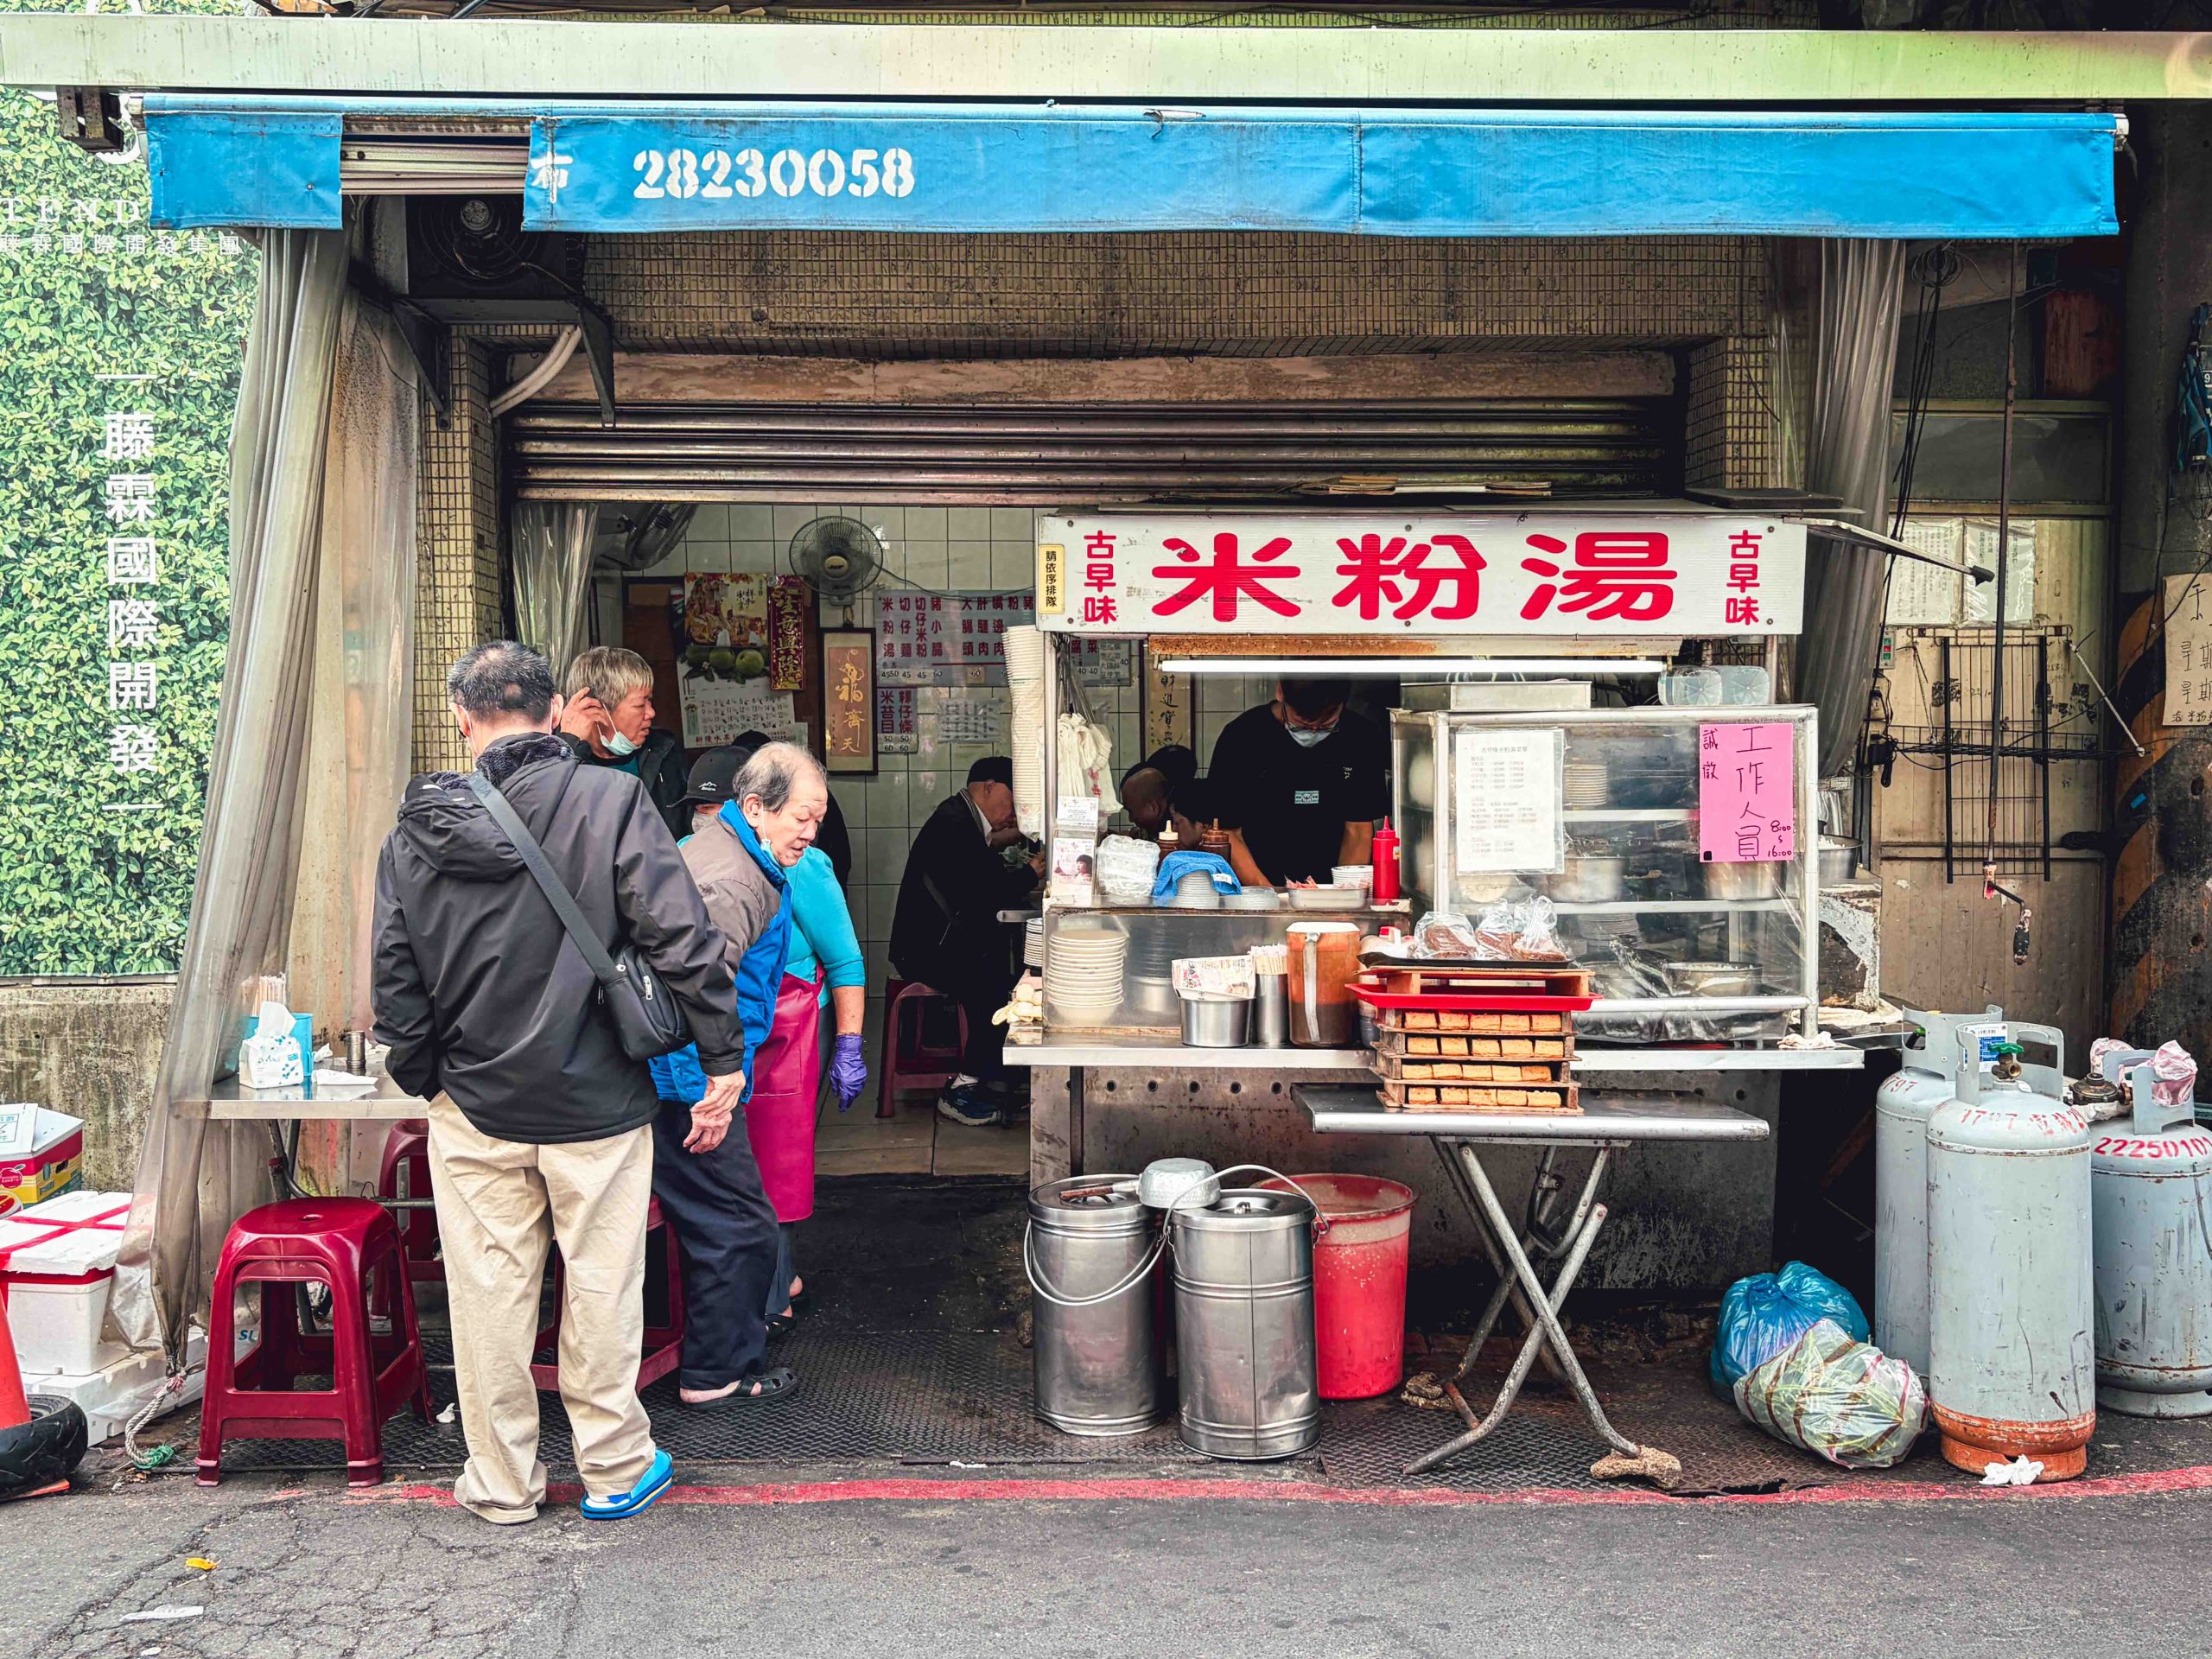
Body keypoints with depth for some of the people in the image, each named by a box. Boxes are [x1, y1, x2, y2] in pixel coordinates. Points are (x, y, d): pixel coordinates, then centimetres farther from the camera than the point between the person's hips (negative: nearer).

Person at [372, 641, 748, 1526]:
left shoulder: (416, 830, -1)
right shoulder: (611, 800, -11)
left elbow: (395, 979, 3)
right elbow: (683, 941, -14)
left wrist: (425, 1078, 16)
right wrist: (723, 1063, -7)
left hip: (473, 1105, 3)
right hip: (595, 1103, -2)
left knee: (488, 1295, 12)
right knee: (601, 1287, 10)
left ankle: (501, 1483, 25)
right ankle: (615, 1469, 24)